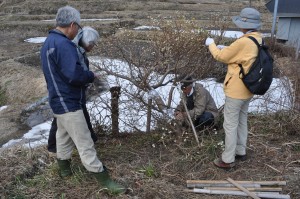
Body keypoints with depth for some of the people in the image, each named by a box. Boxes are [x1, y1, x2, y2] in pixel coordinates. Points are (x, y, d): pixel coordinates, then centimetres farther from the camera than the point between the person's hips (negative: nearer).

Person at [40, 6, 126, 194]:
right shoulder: (63, 44, -23)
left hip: (59, 100, 10)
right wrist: (91, 75, -11)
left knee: (64, 136, 23)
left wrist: (86, 75, 8)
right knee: (85, 143, -4)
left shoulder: (48, 42, 10)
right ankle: (104, 180, 4)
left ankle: (64, 168, 40)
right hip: (68, 103, -10)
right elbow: (75, 75, -30)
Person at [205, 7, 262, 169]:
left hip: (236, 90, -9)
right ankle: (240, 152, 35)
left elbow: (221, 56, -13)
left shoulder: (243, 42, -25)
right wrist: (226, 49, 8)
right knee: (241, 121, 21)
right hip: (247, 89, 9)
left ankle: (228, 160, 12)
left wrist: (211, 44, 4)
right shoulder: (258, 41, 3)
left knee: (230, 124, 1)